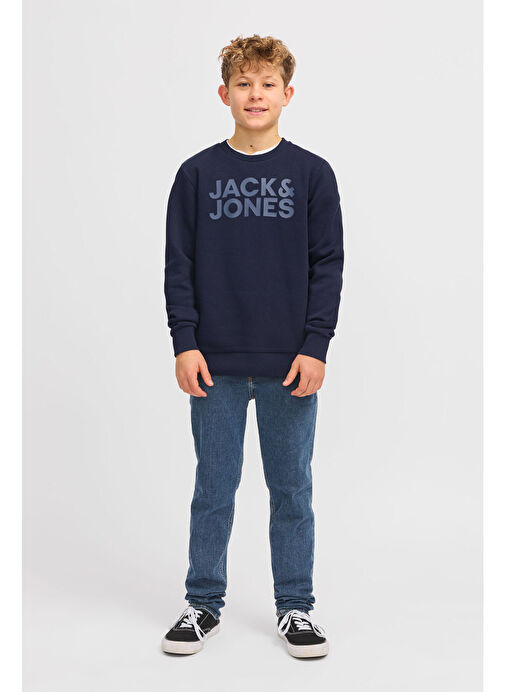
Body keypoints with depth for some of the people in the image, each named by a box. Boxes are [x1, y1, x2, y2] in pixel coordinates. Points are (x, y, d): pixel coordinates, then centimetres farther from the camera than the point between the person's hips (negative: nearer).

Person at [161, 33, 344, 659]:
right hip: (216, 363, 1)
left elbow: (328, 265, 2)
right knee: (213, 488, 9)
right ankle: (203, 604, 23)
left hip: (290, 365, 0)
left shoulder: (312, 174, 3)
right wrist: (185, 342, -5)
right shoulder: (197, 174, 4)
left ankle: (296, 607, 22)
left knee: (291, 489, 8)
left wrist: (315, 346, -7)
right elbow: (179, 264, 4)